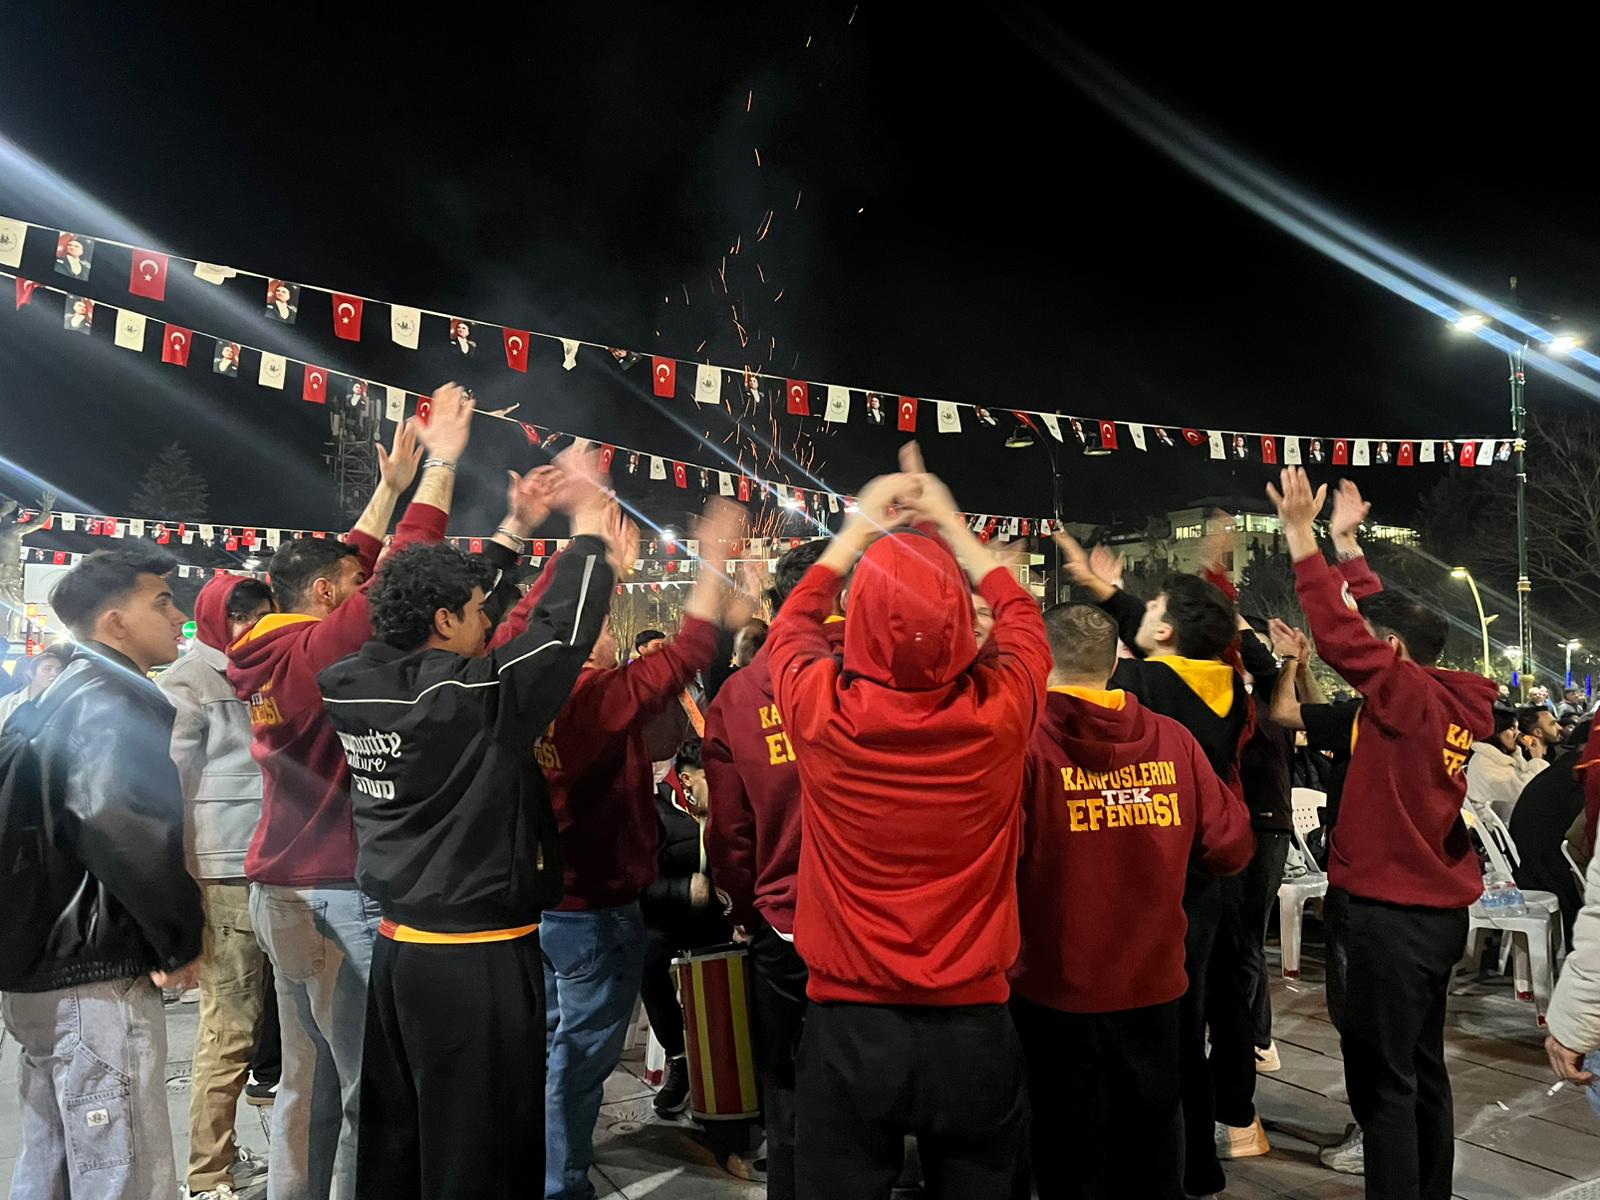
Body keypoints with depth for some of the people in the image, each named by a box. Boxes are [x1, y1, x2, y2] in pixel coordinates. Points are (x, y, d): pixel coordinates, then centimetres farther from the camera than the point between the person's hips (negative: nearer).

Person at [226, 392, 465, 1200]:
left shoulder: (270, 653, 8)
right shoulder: (320, 649, -15)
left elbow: (347, 565, 18)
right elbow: (396, 573, -20)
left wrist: (389, 485, 22)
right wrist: (440, 466, -12)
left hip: (284, 889, 9)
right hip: (337, 894, -9)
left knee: (309, 1079, 17)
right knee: (370, 1087, 0)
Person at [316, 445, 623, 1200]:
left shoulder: (358, 686, 1)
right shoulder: (467, 697, -21)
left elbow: (428, 591, 14)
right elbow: (563, 630, -18)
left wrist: (518, 527, 18)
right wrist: (589, 519, -4)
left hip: (398, 946, 8)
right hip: (476, 958, -8)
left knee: (393, 1138, 19)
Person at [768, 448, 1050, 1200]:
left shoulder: (822, 711, -15)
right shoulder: (999, 710, -14)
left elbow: (791, 626, 9)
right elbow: (1022, 620, 10)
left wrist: (858, 529, 15)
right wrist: (954, 529, 14)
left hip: (848, 1026, -1)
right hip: (974, 1028, 1)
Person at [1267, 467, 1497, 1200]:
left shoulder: (1410, 695, -17)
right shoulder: (1456, 703, 6)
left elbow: (1344, 638, -26)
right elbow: (1377, 623, 16)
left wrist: (1301, 539, -21)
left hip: (1393, 912, -9)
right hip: (1435, 907, 9)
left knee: (1381, 1078, -1)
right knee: (1421, 1066, 19)